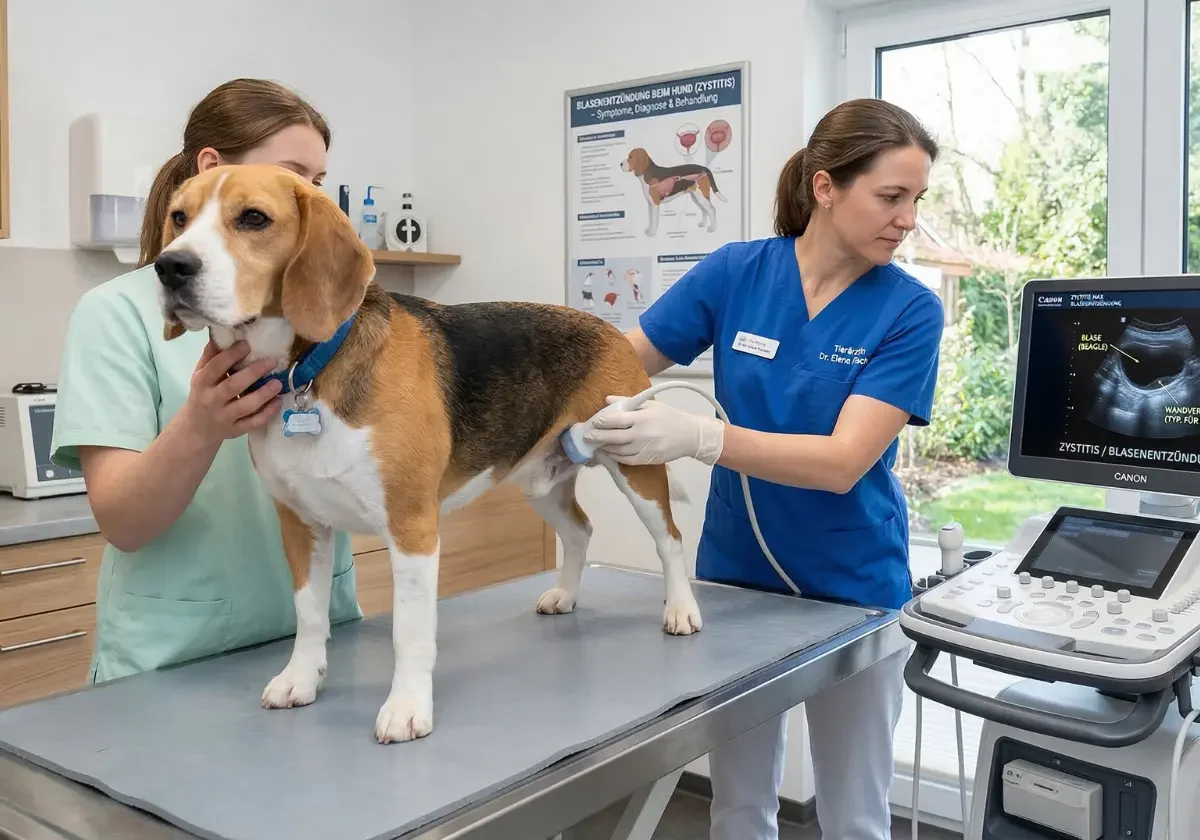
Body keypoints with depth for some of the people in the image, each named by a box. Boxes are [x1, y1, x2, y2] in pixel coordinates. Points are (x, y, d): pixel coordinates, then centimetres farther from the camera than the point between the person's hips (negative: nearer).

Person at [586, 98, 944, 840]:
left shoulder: (909, 309, -14)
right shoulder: (735, 271, -9)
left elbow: (844, 461, -25)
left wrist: (698, 436, -38)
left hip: (851, 588, -1)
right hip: (735, 573, 2)